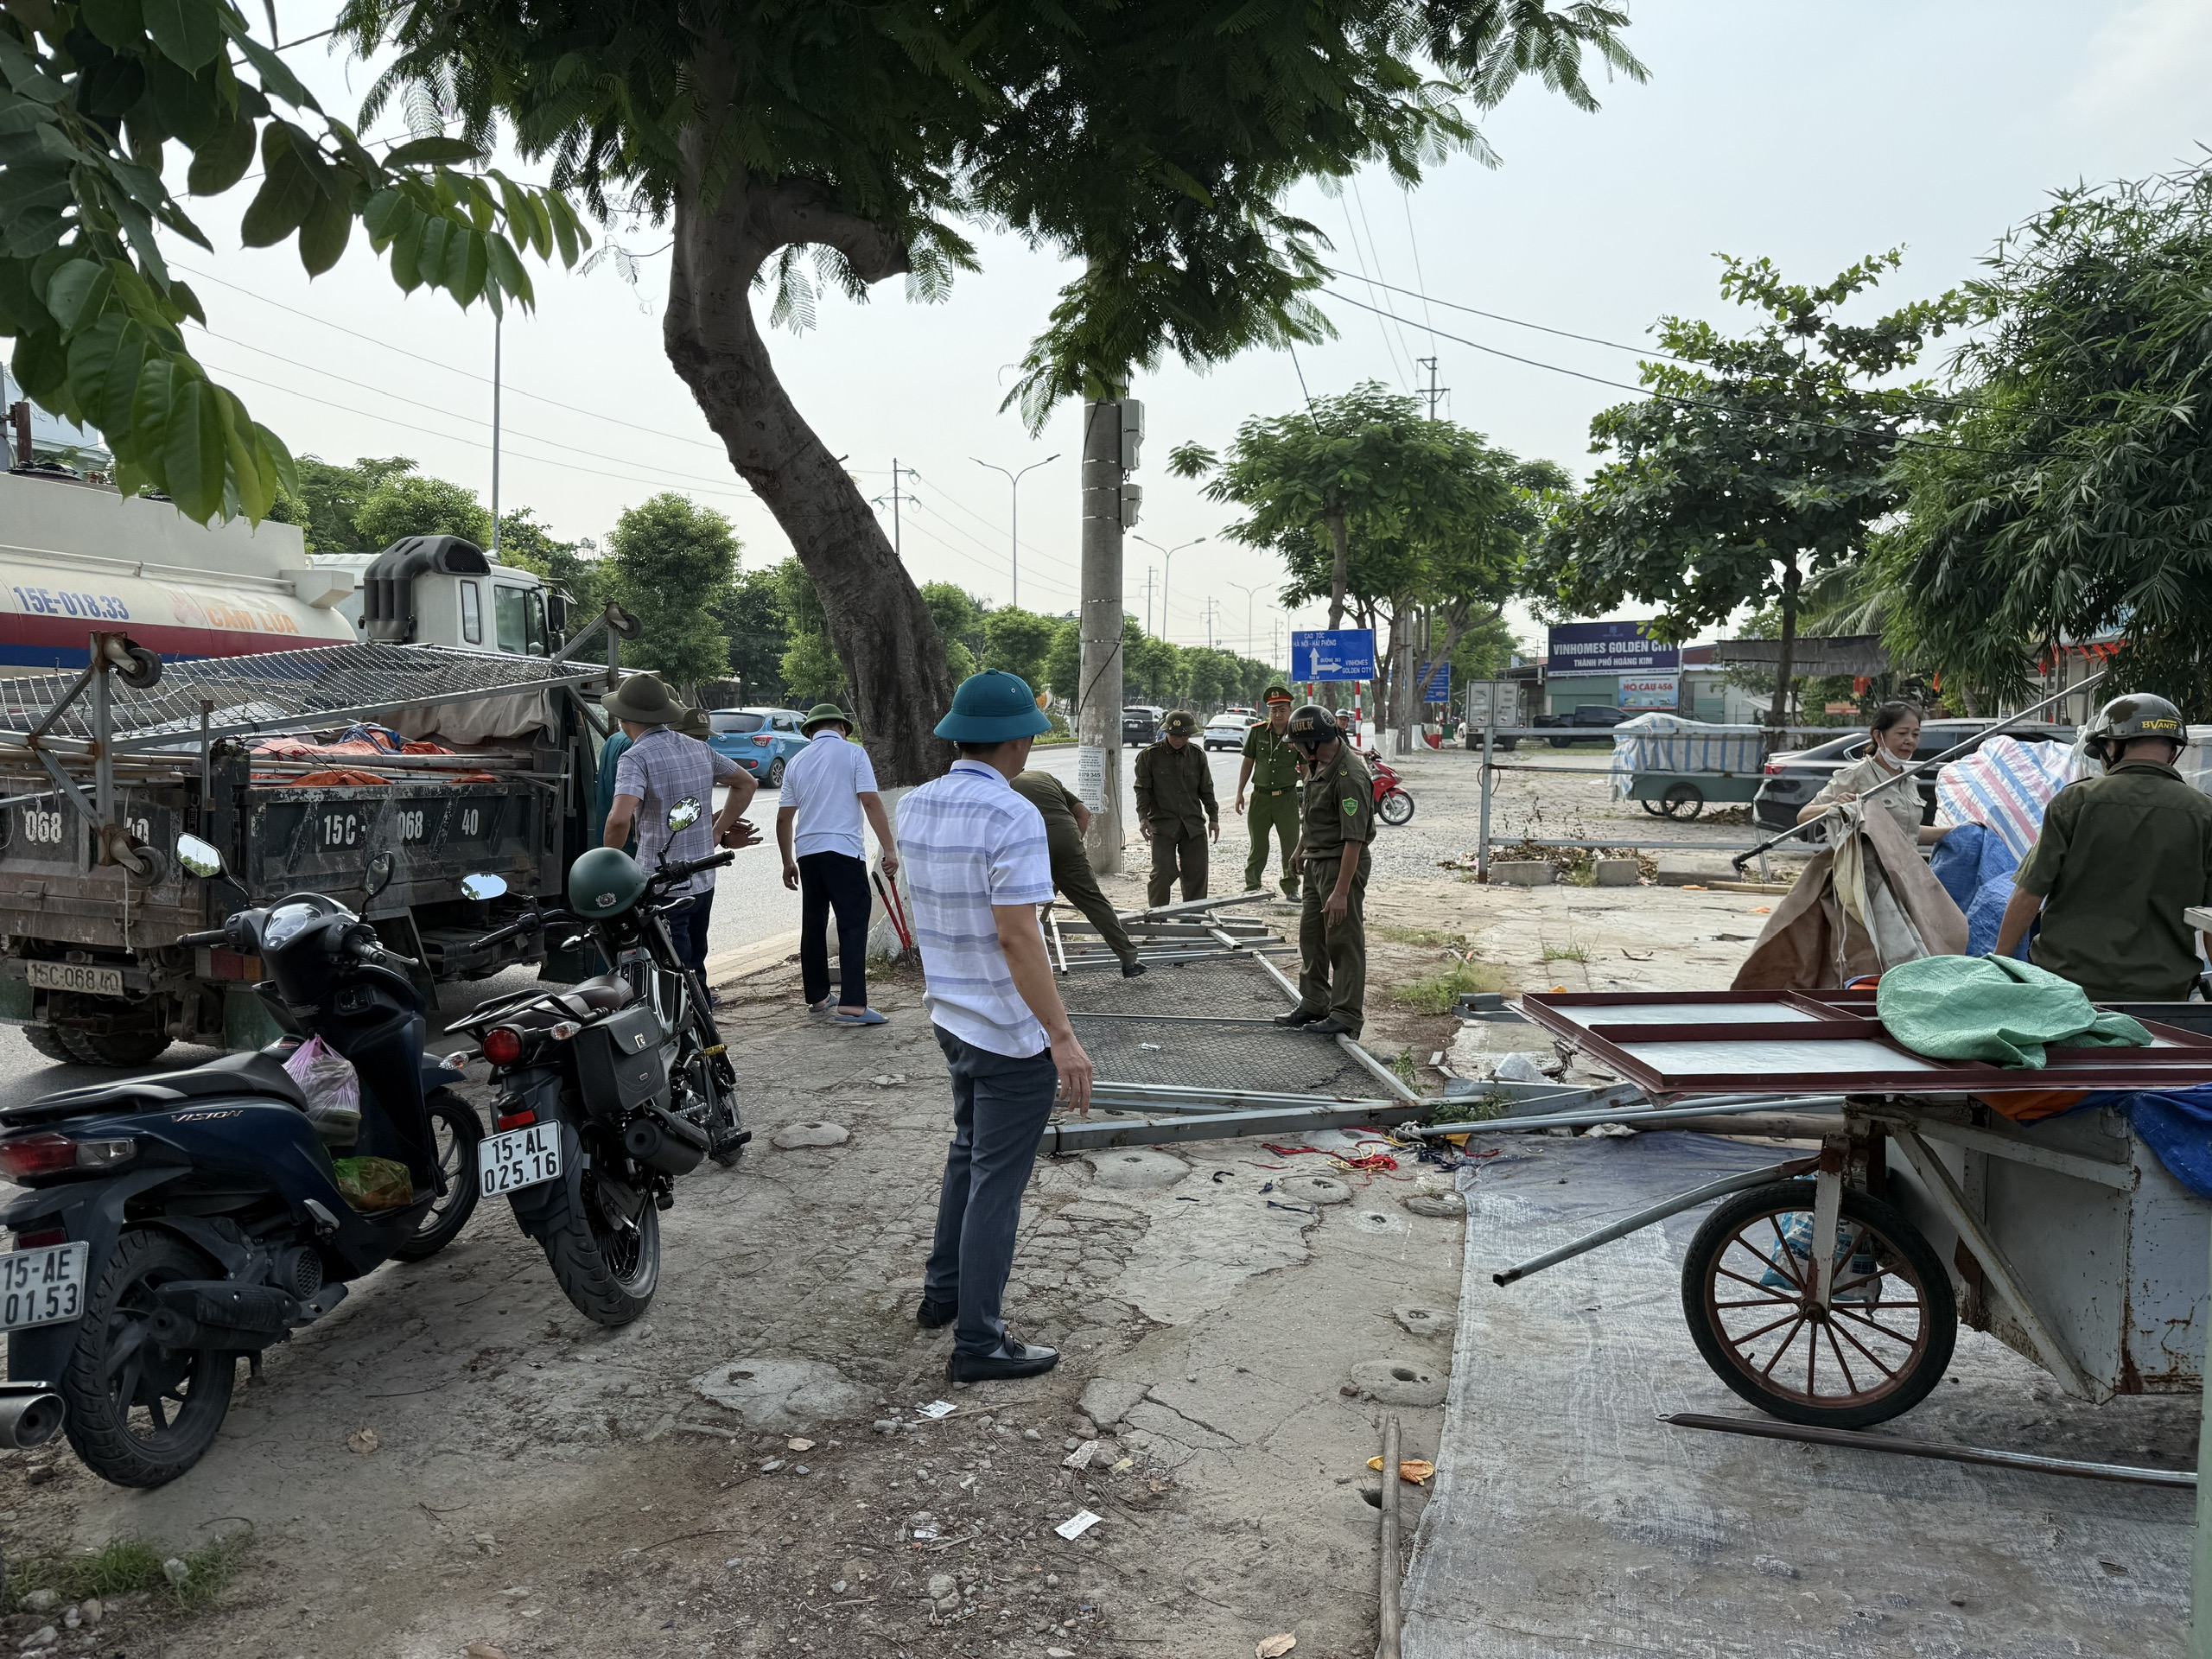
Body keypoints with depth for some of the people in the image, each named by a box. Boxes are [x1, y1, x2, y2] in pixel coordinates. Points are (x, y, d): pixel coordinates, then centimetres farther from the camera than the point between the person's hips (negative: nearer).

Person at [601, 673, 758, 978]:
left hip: (662, 889, -7)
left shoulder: (635, 757, -14)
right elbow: (746, 784, 20)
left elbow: (619, 819, -29)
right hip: (703, 884, 7)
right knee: (693, 970, 20)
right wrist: (718, 833, 18)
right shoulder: (698, 748, 8)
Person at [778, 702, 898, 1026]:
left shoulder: (797, 761, 13)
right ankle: (852, 1005, -15)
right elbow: (871, 802, -10)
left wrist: (788, 862, 22)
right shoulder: (853, 752, 0)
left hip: (807, 852, 5)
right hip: (844, 851, -5)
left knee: (813, 926, 14)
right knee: (853, 926, -7)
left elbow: (784, 818, 13)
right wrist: (889, 849, -10)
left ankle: (817, 997, 23)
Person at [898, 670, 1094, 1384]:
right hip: (1012, 1030, -8)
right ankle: (978, 1342, 12)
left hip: (951, 1016, 8)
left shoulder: (915, 807, 3)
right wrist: (1062, 1037, -23)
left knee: (969, 1153, 25)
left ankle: (944, 1291, 37)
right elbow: (1017, 936, -26)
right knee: (997, 1182, 2)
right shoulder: (1012, 817, -22)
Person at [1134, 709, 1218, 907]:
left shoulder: (1197, 755, 8)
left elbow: (1206, 790, 15)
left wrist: (1213, 817, 11)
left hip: (1193, 824, 3)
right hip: (1162, 825, -3)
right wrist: (1143, 817, -9)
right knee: (1164, 873, -9)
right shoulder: (1149, 755, -1)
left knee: (1197, 873, 3)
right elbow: (1142, 790, 0)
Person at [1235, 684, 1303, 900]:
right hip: (1261, 795, 1)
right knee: (1258, 845, 9)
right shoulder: (1257, 732, 1)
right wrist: (1239, 793, 5)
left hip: (1287, 796, -1)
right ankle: (1251, 885, 20)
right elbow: (1248, 763, 7)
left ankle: (1291, 886, 15)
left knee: (1291, 844, 4)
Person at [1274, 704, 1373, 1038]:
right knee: (1310, 934, 16)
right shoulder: (1318, 765, 6)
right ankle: (1313, 1004, 28)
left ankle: (1346, 1015, 5)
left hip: (1343, 863, -10)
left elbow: (1354, 838, -27)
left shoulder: (1350, 776, -25)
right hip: (1317, 862, 10)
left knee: (1344, 940, -3)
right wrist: (1300, 850, 32)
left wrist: (1341, 891, -29)